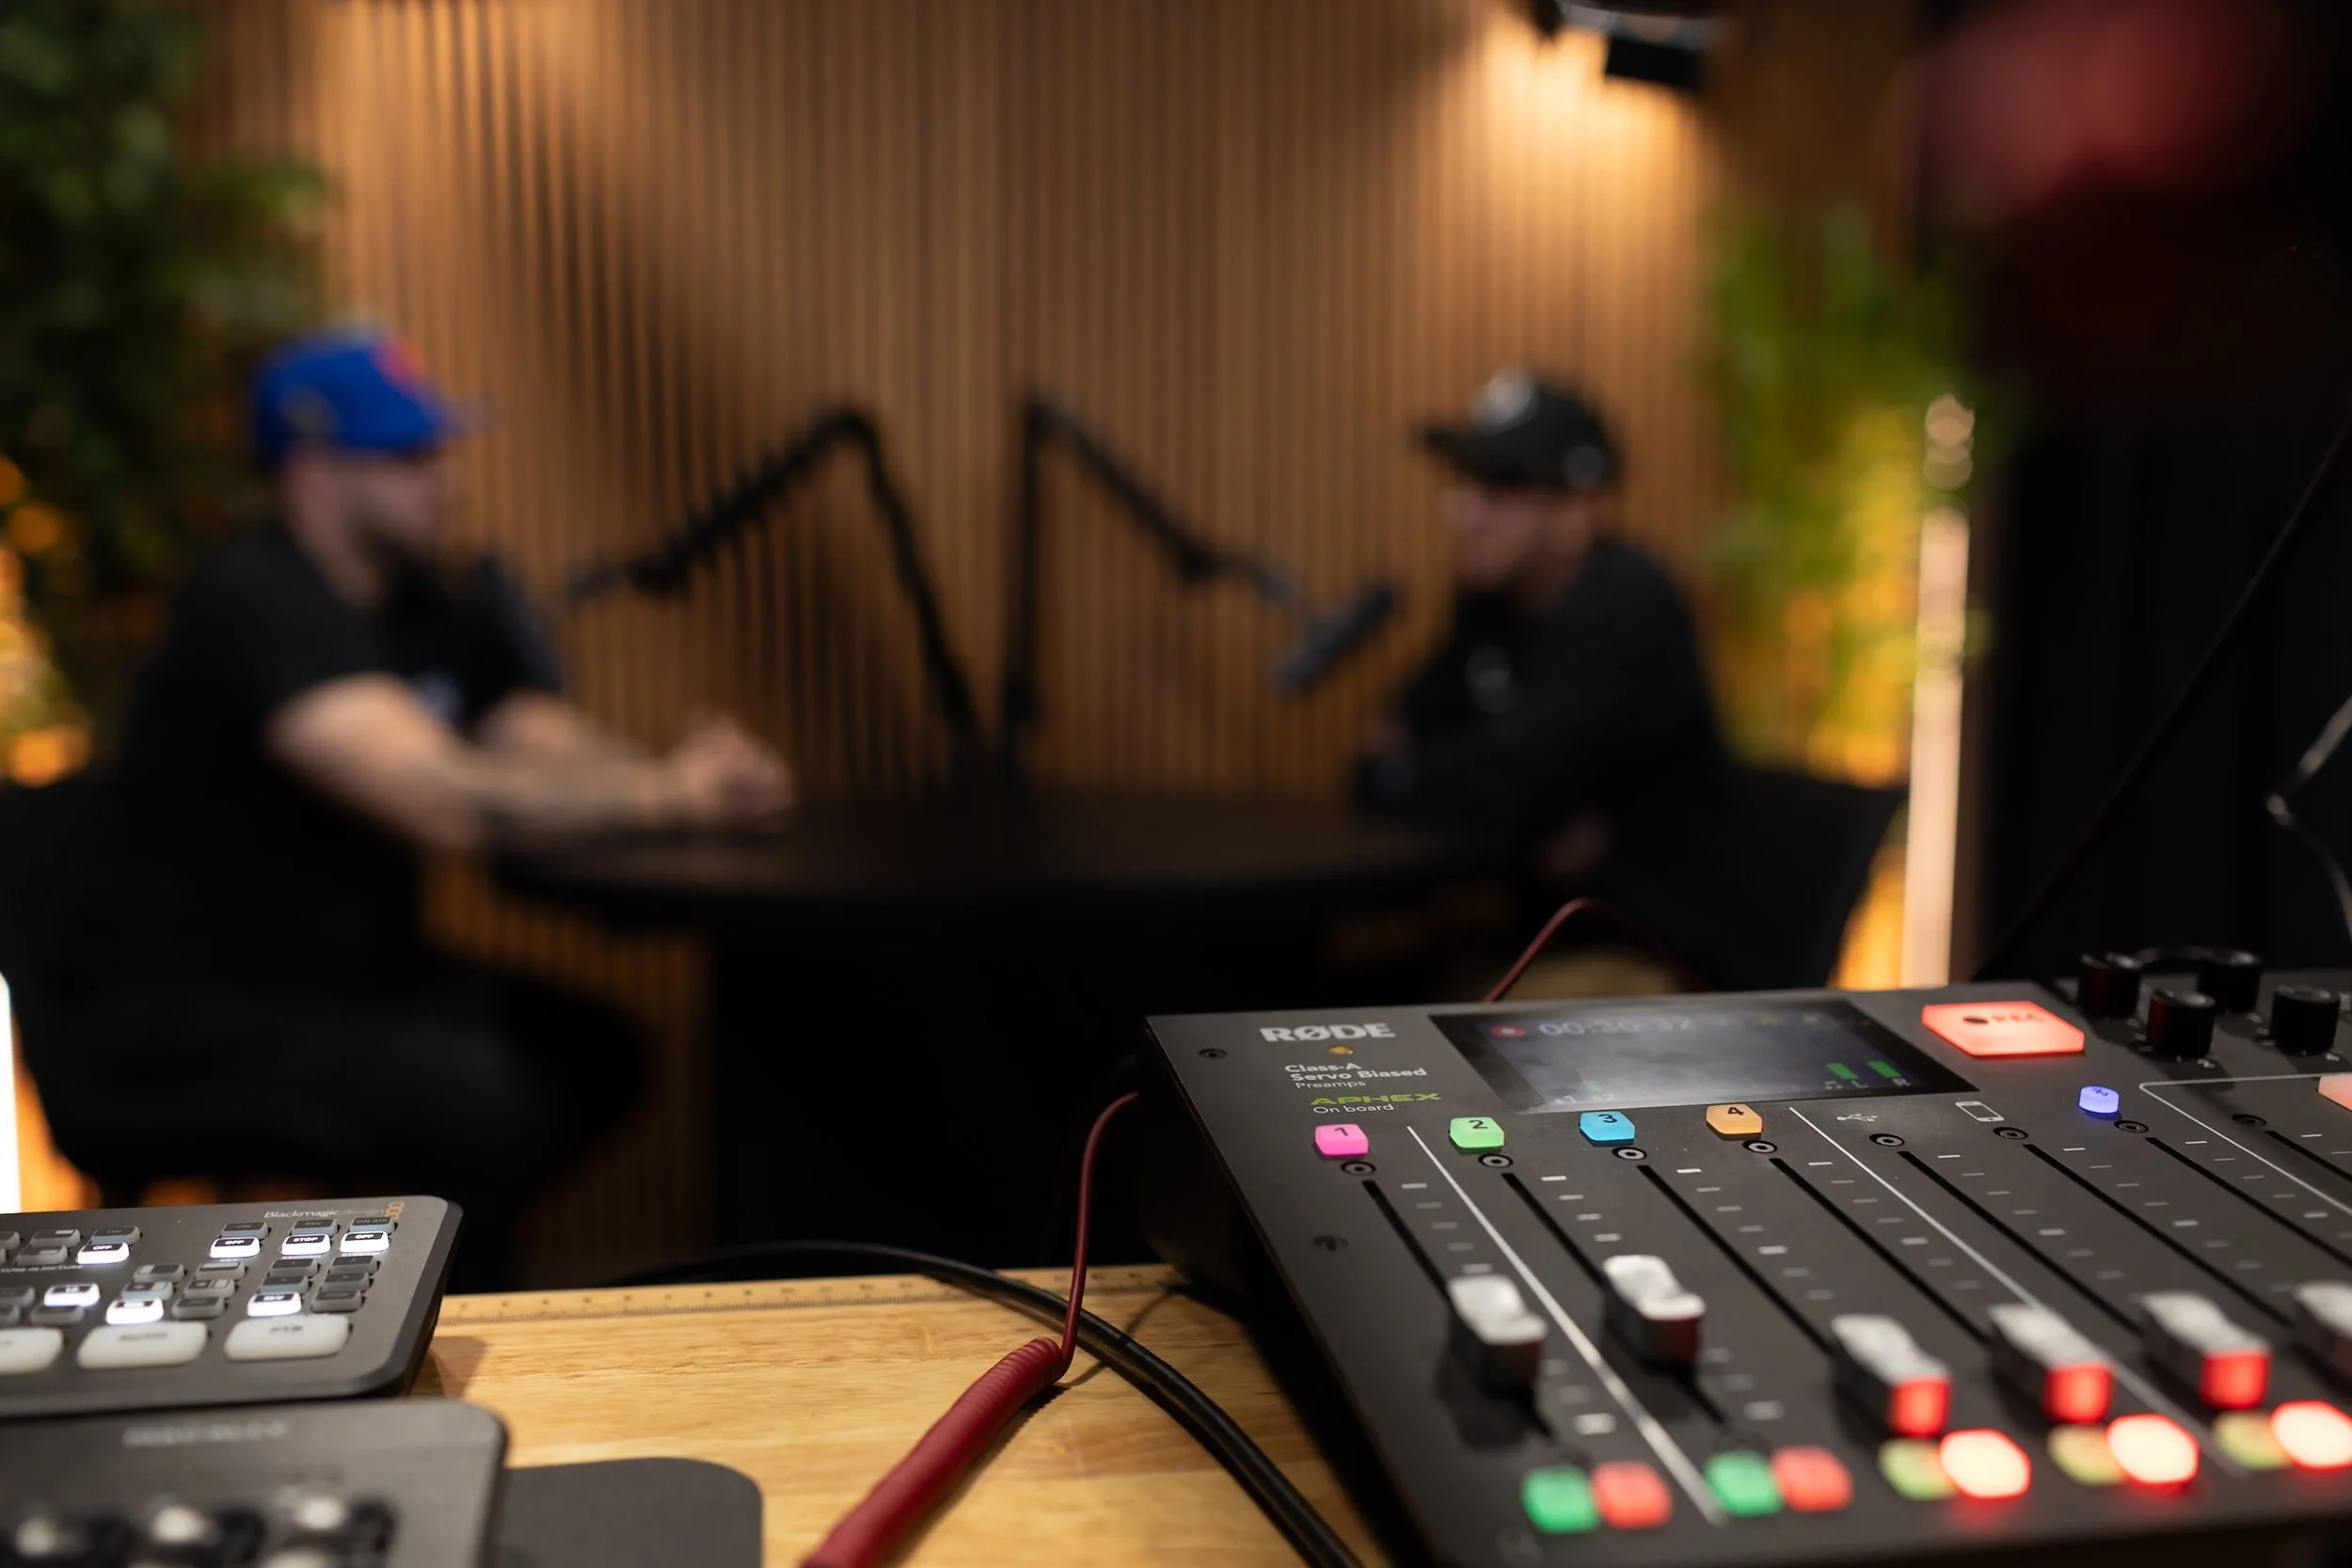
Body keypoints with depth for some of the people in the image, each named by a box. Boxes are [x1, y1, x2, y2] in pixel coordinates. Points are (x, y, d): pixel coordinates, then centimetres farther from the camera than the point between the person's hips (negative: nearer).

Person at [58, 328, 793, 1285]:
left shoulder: (444, 603, 8)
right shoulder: (259, 605, -21)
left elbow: (549, 745, -1)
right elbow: (446, 801, -33)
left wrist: (695, 775, -21)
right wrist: (669, 793, -28)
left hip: (352, 977, 9)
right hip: (189, 1022, -9)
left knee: (595, 1053, -7)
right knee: (485, 1103, -28)